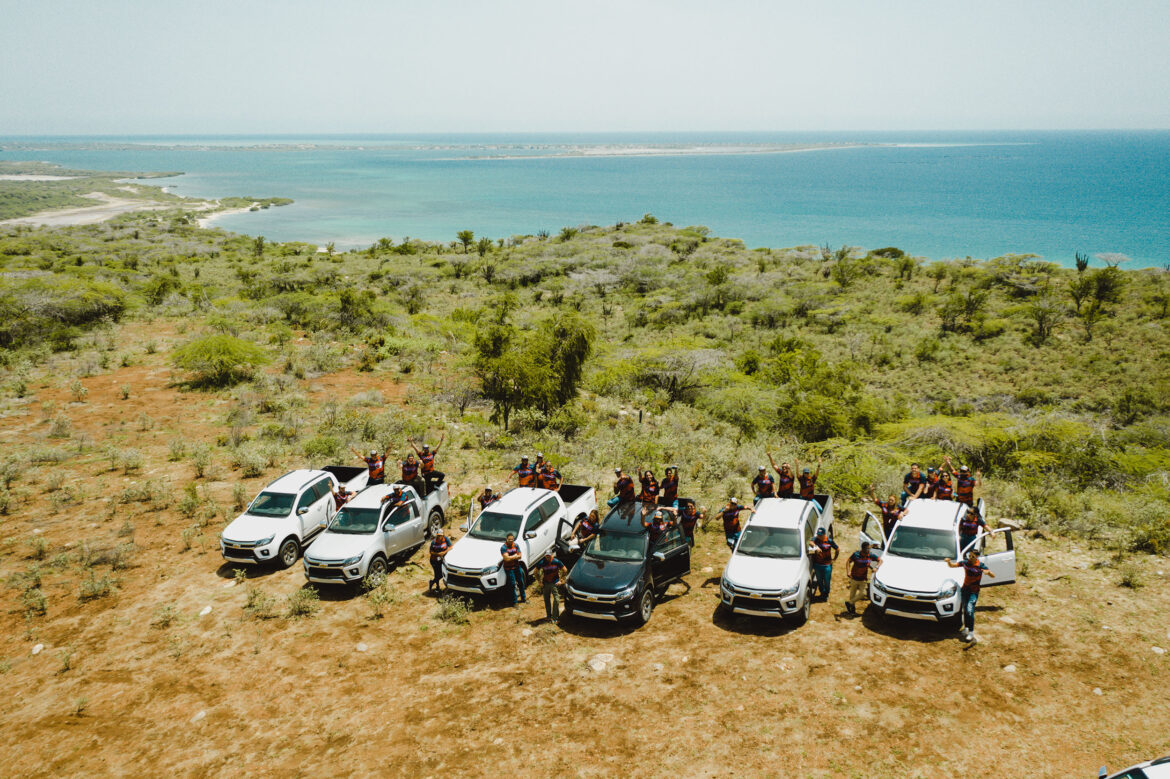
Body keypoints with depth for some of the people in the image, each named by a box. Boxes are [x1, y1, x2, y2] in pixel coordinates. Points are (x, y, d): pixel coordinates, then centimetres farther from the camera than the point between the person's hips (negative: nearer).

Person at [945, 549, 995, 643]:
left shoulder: (980, 566, -11)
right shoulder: (965, 563, -2)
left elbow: (993, 576, -12)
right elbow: (951, 566, 6)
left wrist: (988, 572, -34)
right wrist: (948, 561, -17)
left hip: (974, 591, -4)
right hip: (965, 589, 4)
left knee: (970, 610, -16)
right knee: (965, 610, 13)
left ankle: (971, 632, -10)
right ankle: (966, 628, 33)